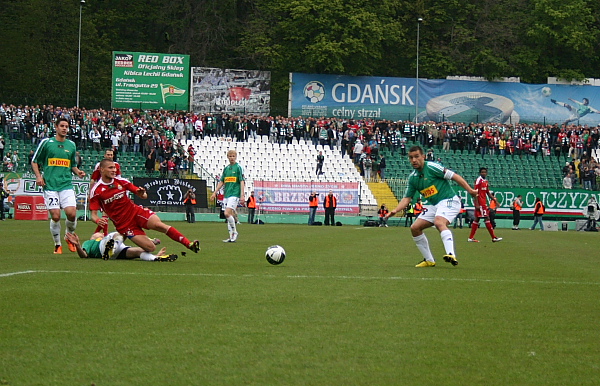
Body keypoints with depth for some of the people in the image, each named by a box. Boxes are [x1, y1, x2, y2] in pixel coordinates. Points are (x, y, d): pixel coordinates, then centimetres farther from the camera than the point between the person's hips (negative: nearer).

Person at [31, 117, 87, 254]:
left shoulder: (71, 145, 15)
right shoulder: (46, 142, 3)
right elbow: (35, 161, 9)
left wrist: (78, 172, 5)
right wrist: (38, 176, -5)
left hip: (66, 185, 3)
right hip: (50, 185, -2)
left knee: (72, 213, -13)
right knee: (55, 216, -10)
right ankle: (57, 244, 10)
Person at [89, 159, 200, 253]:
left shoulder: (120, 181, 3)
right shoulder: (96, 191, -7)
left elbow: (144, 196, 8)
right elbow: (93, 214, -8)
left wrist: (142, 193, -16)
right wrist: (98, 220, -32)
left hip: (135, 211, 2)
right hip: (123, 223, -2)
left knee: (159, 225, -28)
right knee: (150, 248, -17)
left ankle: (189, 244, -28)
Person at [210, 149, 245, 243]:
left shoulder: (239, 167, -2)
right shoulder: (226, 168, 15)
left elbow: (242, 181, -6)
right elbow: (221, 182, 20)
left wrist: (242, 195, -14)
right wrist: (215, 192, 15)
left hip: (234, 194, -7)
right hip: (226, 194, 7)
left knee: (227, 214, -18)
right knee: (229, 215, 5)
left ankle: (234, 232, -5)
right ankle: (232, 237, 7)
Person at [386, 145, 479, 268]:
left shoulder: (431, 167, -13)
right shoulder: (412, 177, 8)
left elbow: (454, 176, -12)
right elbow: (407, 198, 12)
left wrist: (470, 191, -14)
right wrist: (396, 210, -6)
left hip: (449, 200, -8)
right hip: (434, 205, 8)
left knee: (439, 222, -35)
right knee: (415, 228, 2)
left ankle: (451, 255, -51)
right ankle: (429, 260, 12)